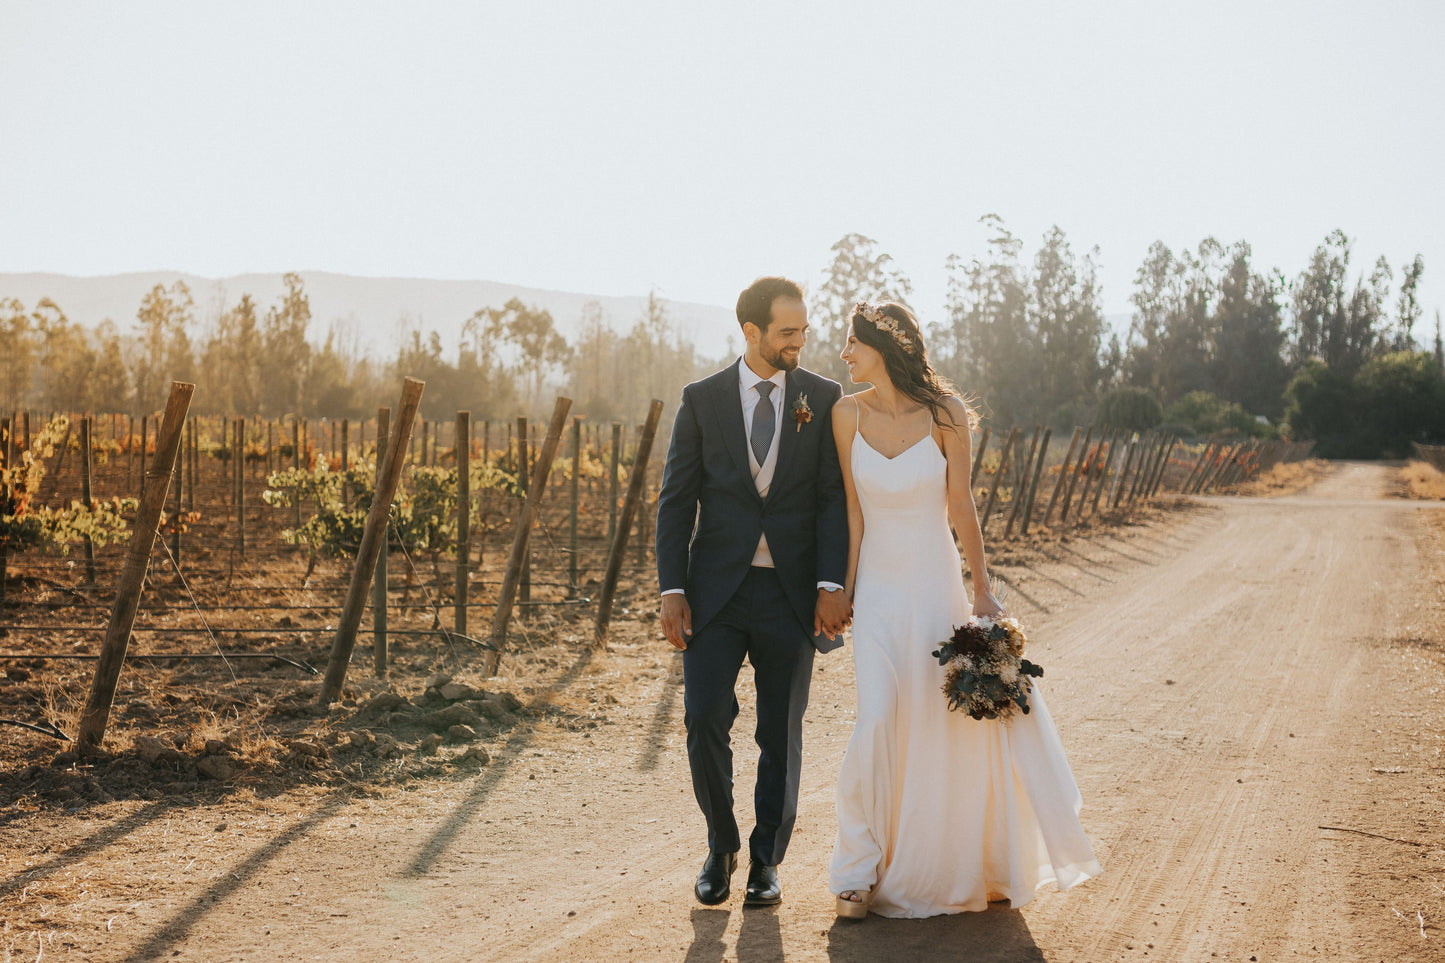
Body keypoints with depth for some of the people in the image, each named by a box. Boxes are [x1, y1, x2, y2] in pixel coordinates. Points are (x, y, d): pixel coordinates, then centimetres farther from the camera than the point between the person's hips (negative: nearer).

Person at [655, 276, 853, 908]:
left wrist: (832, 584, -12)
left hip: (792, 592, 0)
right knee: (704, 722, -6)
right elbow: (676, 500, 2)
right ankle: (721, 846, 19)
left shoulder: (823, 399, 3)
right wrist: (672, 590, -6)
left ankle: (766, 860, 24)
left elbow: (833, 497, -1)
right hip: (716, 589, 0)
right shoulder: (702, 400, 2)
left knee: (781, 735, 6)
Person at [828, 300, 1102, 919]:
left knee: (970, 716, 6)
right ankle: (860, 870, 5)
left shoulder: (945, 413, -9)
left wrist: (982, 590, 0)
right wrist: (845, 588, 0)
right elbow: (852, 508, 0)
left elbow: (961, 505, -3)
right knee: (878, 721, -11)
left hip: (937, 584, 0)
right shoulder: (847, 414, -5)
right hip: (879, 588, 0)